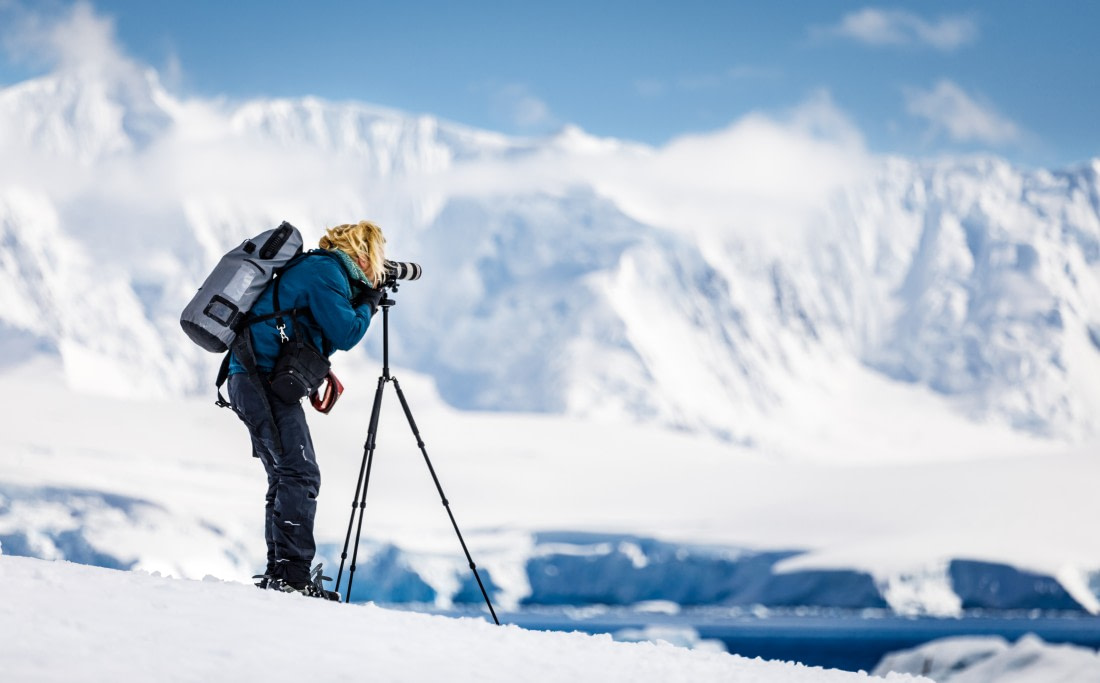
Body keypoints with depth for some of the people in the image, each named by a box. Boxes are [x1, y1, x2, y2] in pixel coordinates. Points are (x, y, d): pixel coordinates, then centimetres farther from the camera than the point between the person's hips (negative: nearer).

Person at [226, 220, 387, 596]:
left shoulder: (317, 267, 23)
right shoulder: (324, 270, -7)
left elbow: (326, 337, 30)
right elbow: (345, 333, -13)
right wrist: (369, 303, 1)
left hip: (251, 381, 11)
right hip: (265, 378, -11)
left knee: (287, 479, 11)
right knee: (300, 476, -15)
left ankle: (278, 575, 11)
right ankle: (292, 574, -20)